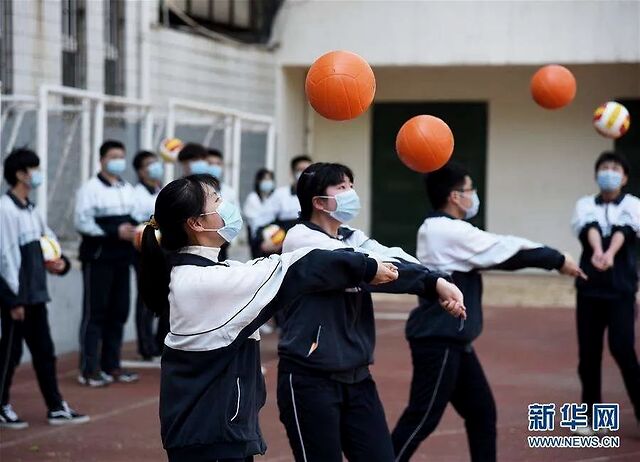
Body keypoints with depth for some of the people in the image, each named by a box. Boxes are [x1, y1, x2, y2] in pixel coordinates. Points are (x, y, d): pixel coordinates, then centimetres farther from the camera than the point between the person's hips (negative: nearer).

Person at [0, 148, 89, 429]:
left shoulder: (30, 209, 13)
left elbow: (49, 240, 22)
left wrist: (59, 262, 0)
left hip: (35, 294, 9)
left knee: (44, 351, 11)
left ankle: (56, 408, 15)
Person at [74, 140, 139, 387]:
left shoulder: (129, 190, 14)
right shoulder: (90, 189, -7)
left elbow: (137, 217, 20)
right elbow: (82, 223, -15)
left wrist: (134, 230, -3)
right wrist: (115, 231, -20)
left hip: (121, 259, 7)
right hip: (98, 258, -7)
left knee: (118, 313, 10)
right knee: (94, 313, -5)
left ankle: (111, 365, 19)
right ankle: (89, 369, -2)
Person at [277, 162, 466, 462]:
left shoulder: (352, 239, 13)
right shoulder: (301, 239, -10)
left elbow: (394, 260, -5)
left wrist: (438, 283, -25)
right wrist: (433, 282, -25)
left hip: (356, 377, 7)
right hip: (309, 379, -7)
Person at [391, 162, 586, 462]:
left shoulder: (438, 230, 15)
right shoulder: (451, 231, -16)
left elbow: (498, 253, 13)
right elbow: (509, 251, -12)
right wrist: (558, 260, -1)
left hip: (449, 339, 11)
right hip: (438, 339, -11)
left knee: (481, 411, 14)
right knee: (423, 418, -9)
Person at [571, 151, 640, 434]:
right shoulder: (585, 205, 7)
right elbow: (590, 228, -16)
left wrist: (610, 254, -39)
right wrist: (597, 250, -38)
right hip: (590, 288, 2)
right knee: (588, 352, 4)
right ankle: (590, 414, 18)